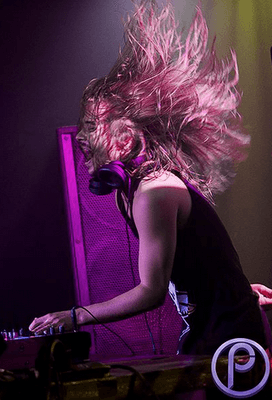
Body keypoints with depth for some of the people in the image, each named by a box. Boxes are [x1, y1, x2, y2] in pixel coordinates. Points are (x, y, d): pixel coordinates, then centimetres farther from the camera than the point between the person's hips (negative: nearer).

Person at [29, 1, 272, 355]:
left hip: (226, 336, -9)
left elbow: (152, 292, -23)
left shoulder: (155, 193, -20)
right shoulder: (129, 192, 10)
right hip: (203, 333, 9)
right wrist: (236, 288, 23)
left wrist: (75, 317, -20)